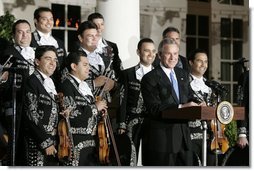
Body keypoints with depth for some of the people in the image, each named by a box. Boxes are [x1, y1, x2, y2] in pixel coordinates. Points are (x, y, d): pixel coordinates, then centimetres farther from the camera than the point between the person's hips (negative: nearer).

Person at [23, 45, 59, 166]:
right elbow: (31, 115, -15)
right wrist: (45, 142, -16)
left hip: (53, 143, 8)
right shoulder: (32, 82, -9)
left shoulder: (50, 83, 16)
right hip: (38, 144, -8)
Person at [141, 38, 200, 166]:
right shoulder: (150, 78, -7)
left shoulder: (183, 75, 15)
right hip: (161, 138, -6)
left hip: (183, 135, 6)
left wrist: (195, 105, -4)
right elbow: (153, 108, -16)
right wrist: (180, 107, -23)